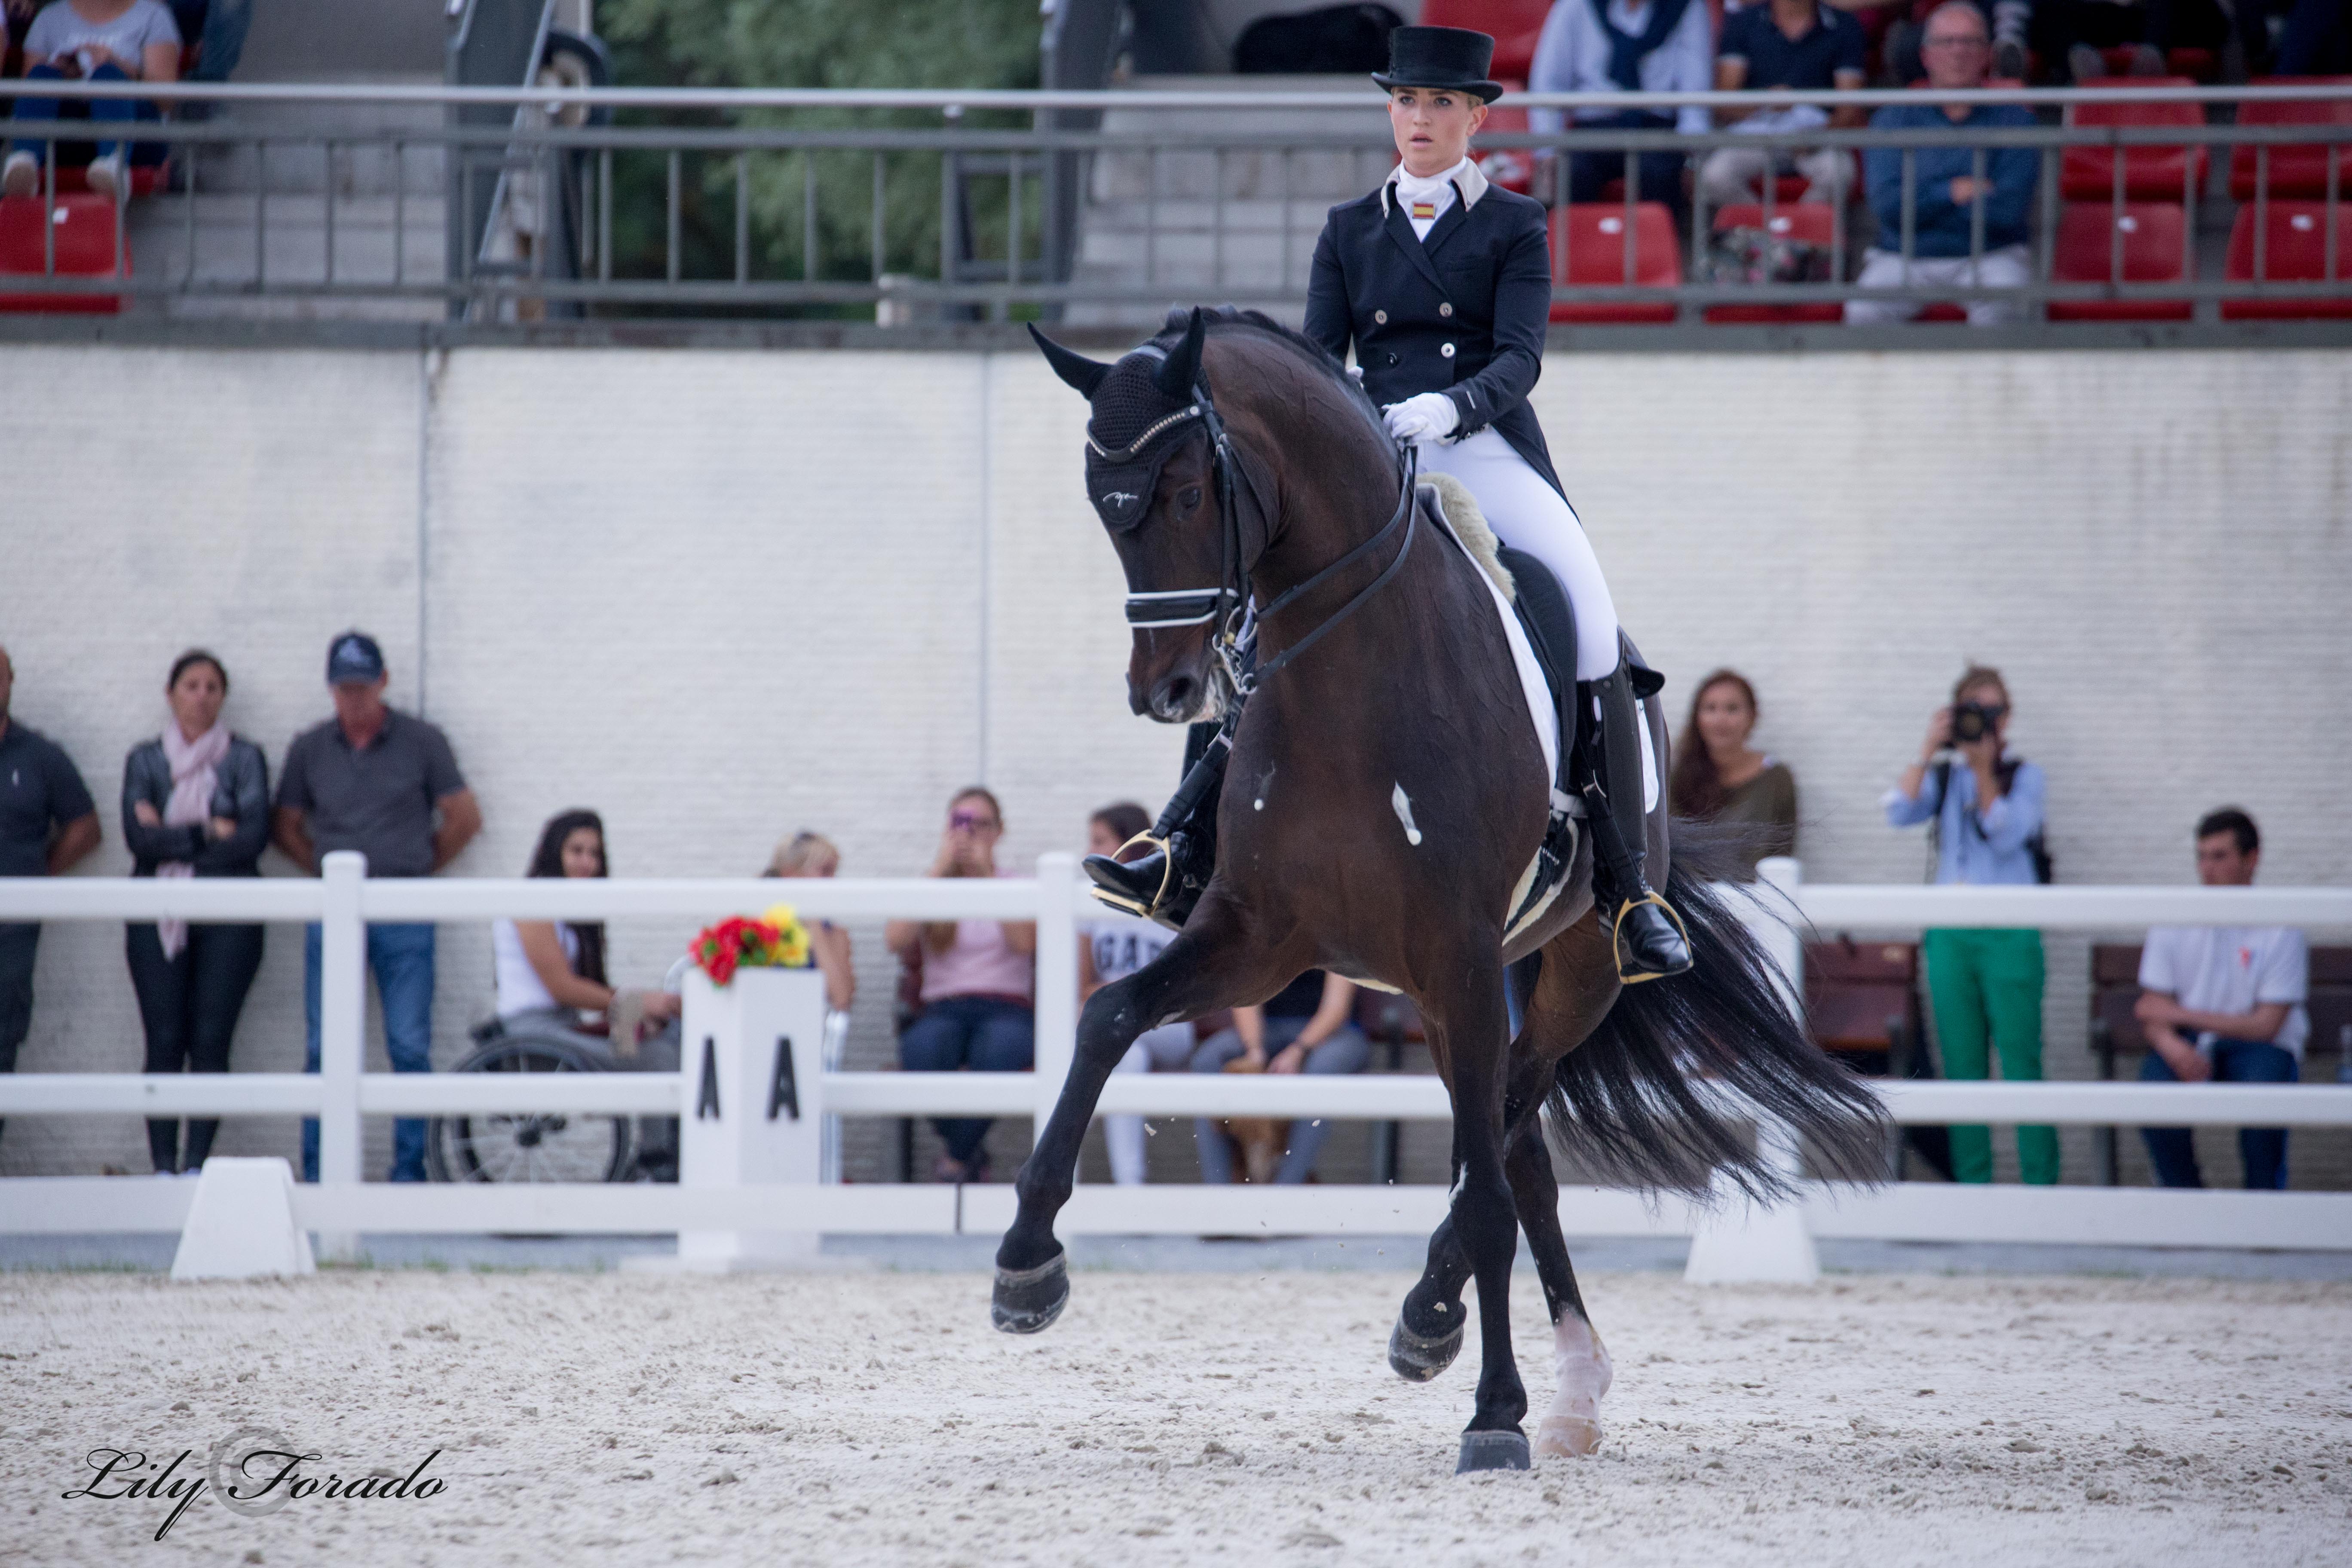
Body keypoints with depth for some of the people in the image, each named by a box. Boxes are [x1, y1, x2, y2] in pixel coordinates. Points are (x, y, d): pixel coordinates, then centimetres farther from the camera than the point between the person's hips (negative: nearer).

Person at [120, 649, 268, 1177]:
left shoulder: (245, 759, 7)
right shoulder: (144, 760, 10)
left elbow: (255, 836, -6)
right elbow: (138, 836, -4)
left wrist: (171, 841, -7)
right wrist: (208, 833, -8)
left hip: (227, 917, -1)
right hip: (158, 916, 1)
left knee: (210, 1042, -7)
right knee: (164, 1043, -5)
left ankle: (197, 1164, -6)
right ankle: (163, 1167, -4)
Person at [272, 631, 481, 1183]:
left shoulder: (422, 743, 4)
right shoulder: (310, 749, 9)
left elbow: (464, 819, 9)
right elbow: (285, 827, 17)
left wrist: (420, 866, 9)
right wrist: (324, 869, 8)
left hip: (405, 915, -2)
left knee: (410, 1049, -4)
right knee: (325, 1050, -1)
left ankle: (409, 1173, 1)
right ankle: (317, 1177, 3)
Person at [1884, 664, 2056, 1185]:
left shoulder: (2024, 776, 4)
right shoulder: (1943, 775, 12)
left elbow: (2007, 836, -11)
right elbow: (1901, 813, -4)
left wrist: (1984, 767, -12)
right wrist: (1931, 751, -7)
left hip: (2008, 933, -4)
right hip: (1951, 936, 4)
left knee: (2020, 1062, -8)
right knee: (1962, 1067, 4)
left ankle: (2040, 1185, -8)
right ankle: (1972, 1186, 7)